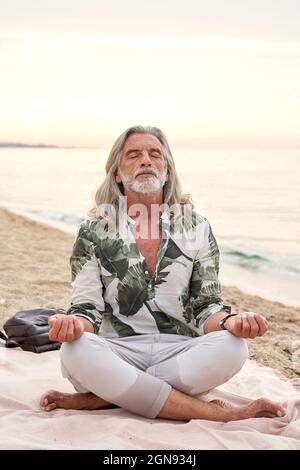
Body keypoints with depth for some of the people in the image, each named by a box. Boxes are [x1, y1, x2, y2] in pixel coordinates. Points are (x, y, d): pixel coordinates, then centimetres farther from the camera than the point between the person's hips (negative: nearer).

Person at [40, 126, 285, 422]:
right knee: (75, 352, -33)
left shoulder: (197, 227, 7)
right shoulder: (94, 230, 4)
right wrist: (76, 323, -25)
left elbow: (206, 304, 6)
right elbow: (88, 306, 0)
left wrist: (229, 321, -18)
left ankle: (99, 399, -21)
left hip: (180, 352, 1)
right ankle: (221, 415, -24)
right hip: (118, 353, -1)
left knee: (230, 348, -29)